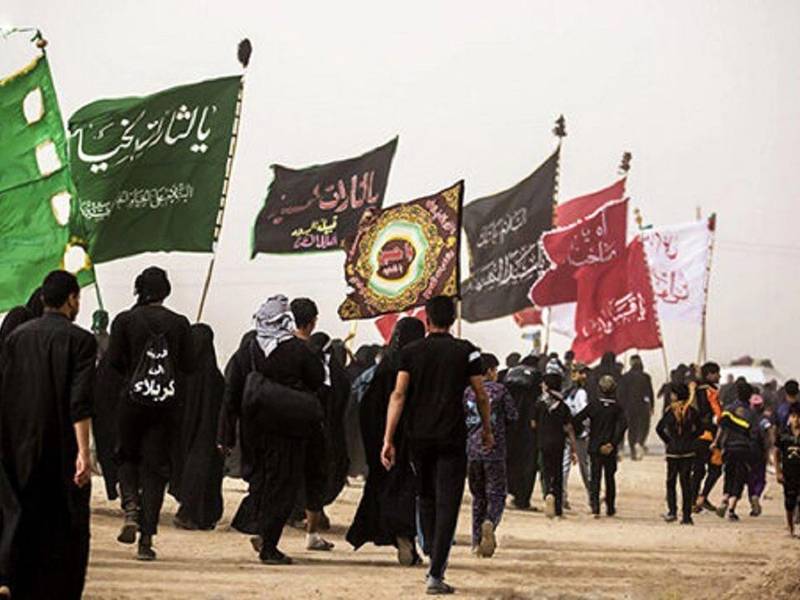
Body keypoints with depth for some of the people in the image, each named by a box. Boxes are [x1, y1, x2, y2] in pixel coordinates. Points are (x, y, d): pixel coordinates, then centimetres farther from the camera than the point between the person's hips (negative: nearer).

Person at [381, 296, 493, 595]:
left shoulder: (411, 352, 2)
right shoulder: (466, 351, 1)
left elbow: (398, 395, -5)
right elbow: (481, 396, 3)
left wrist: (388, 439, -5)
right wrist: (487, 430, 18)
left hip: (418, 436, 2)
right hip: (452, 438, -2)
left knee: (426, 498, 21)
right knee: (447, 504, -3)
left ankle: (433, 557, 26)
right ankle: (436, 574, -10)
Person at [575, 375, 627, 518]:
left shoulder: (593, 405, -3)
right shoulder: (617, 408, -3)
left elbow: (576, 419, -7)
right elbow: (622, 426, -15)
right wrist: (613, 443, -13)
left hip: (594, 447, 0)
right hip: (610, 450, 0)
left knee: (595, 477, 3)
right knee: (609, 477, 14)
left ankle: (595, 506, -13)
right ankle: (610, 508, 19)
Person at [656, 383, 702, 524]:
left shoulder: (670, 411, -8)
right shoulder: (692, 411, -2)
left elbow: (659, 429, -7)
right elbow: (699, 429, 3)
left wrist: (668, 441, 4)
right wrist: (690, 439, 9)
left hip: (673, 451, -2)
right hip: (688, 451, 2)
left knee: (671, 482, 11)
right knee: (686, 483, 7)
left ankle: (672, 511, -3)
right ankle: (686, 516, 6)